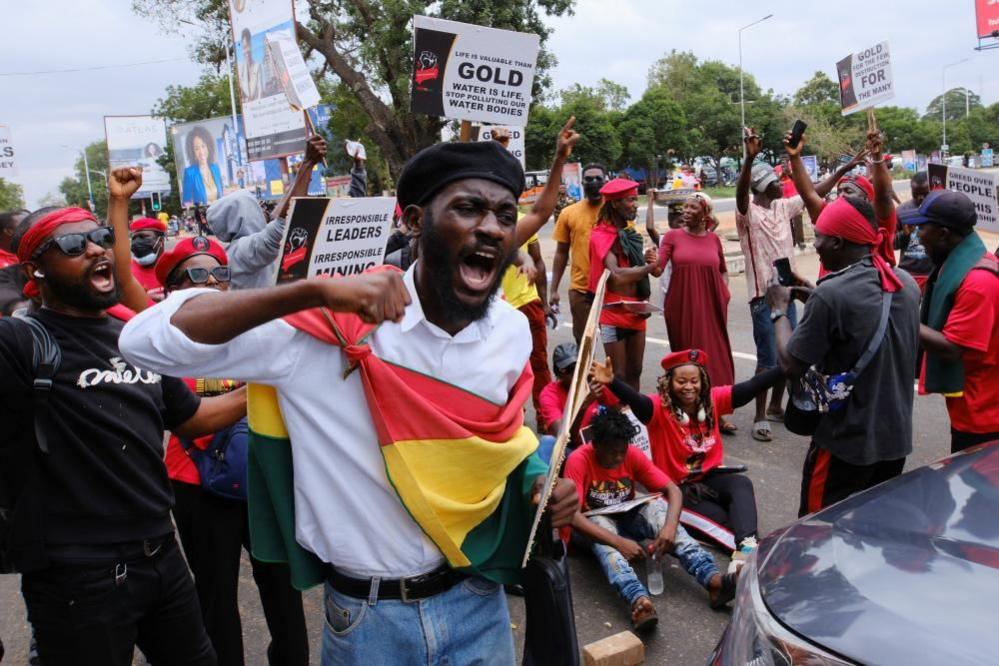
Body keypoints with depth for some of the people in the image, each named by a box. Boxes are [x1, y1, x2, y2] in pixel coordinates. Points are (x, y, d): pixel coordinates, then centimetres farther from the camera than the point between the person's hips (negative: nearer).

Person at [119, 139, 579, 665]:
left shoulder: (512, 332, -5)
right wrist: (316, 290, -37)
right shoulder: (332, 327, -21)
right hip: (369, 618, -3)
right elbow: (146, 339, -28)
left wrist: (538, 481, -8)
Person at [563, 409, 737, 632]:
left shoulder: (633, 455, -12)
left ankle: (713, 579, -42)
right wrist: (618, 542, -44)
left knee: (657, 506, -27)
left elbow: (673, 490, -16)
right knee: (603, 524, -38)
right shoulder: (578, 460, -24)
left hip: (627, 518, 3)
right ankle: (639, 601, -61)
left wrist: (669, 527, -37)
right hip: (596, 525, -3)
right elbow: (573, 515, -33)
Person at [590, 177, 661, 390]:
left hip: (636, 311, 8)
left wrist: (648, 260, -4)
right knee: (619, 376, -4)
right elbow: (617, 275, -25)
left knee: (635, 372, 13)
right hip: (614, 311, -8)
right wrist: (650, 266, -13)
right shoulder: (602, 235, -13)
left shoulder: (629, 233, 13)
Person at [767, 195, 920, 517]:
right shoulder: (907, 283, 0)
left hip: (846, 440, -7)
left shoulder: (831, 294, -24)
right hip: (896, 435, 7)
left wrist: (780, 309, -4)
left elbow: (791, 366, -17)